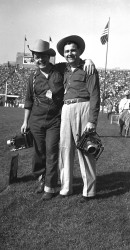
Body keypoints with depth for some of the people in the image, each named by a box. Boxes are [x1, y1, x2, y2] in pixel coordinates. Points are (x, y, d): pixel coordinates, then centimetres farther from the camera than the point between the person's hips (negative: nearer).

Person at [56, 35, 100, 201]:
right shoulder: (64, 71, 20)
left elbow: (95, 96, -7)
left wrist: (92, 120, -16)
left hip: (83, 109, -6)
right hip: (66, 111, 6)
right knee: (65, 148, 5)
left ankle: (89, 191, 9)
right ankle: (66, 188, 17)